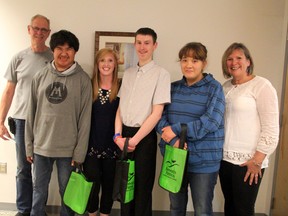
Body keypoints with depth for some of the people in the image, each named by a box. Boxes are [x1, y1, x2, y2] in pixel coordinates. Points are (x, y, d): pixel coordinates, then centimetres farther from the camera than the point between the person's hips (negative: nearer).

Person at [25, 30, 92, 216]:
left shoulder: (83, 79, -6)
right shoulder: (40, 76, 3)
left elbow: (85, 118, -6)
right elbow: (31, 113, 6)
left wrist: (80, 151, -8)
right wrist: (29, 145, 6)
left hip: (68, 149, -2)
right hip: (41, 146, 3)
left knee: (67, 192, 11)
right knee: (39, 192, 15)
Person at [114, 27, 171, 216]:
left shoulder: (161, 74, -7)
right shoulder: (128, 73, 11)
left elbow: (157, 113, -12)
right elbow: (120, 107, 9)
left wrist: (135, 140, -14)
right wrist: (118, 135, -4)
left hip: (144, 137, -5)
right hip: (124, 135, 5)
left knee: (142, 188, 8)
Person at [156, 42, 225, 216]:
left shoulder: (214, 88, -6)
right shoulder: (173, 88, 5)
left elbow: (210, 122, -18)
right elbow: (160, 117, -2)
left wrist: (176, 130, -19)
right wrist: (174, 140, -19)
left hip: (204, 161, -4)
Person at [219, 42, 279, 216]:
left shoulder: (261, 86, -9)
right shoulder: (226, 86, 11)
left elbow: (271, 128, -13)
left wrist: (257, 160, -15)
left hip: (248, 161, -6)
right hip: (225, 157, 6)